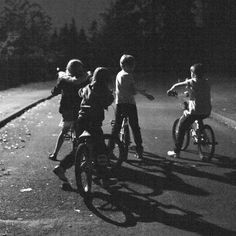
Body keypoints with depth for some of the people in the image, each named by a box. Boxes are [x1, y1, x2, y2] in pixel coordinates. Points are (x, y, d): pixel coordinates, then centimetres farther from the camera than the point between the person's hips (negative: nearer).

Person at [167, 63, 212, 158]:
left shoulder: (191, 82, -8)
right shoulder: (206, 83, 7)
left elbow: (176, 85, -3)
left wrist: (170, 90, 19)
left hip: (194, 112, -5)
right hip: (207, 112, 5)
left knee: (181, 128, 11)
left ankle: (176, 152, 14)